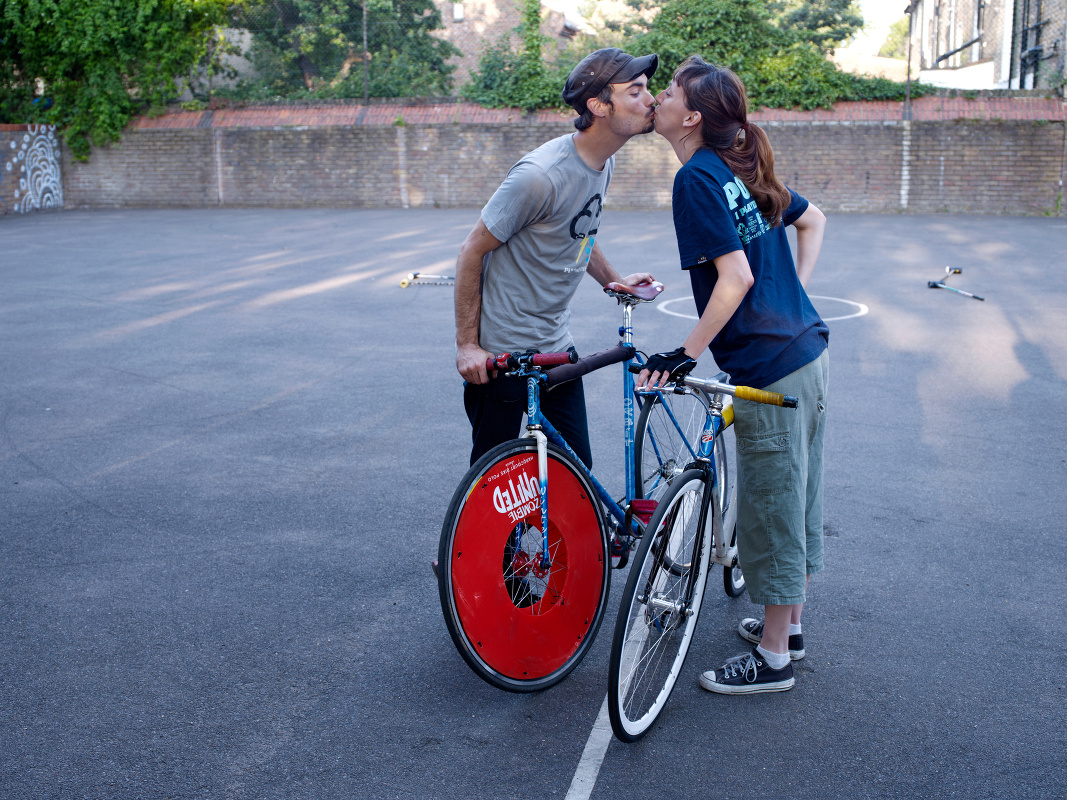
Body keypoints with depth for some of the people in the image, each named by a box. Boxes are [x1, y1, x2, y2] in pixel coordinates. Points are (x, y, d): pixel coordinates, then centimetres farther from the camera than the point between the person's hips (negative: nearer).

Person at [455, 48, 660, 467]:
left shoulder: (603, 161, 2)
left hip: (556, 345, 8)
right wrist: (466, 344, -14)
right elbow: (472, 252, -16)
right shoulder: (540, 175, -24)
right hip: (501, 353, -7)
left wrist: (613, 280, 16)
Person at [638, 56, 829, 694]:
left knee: (772, 511, 3)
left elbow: (736, 276, -22)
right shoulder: (743, 167, 12)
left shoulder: (698, 176, -14)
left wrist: (686, 354, -19)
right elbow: (814, 220, 23)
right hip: (808, 350, 9)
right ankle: (788, 625, 36)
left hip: (769, 371, -9)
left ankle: (773, 659, 17)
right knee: (799, 499, 19)